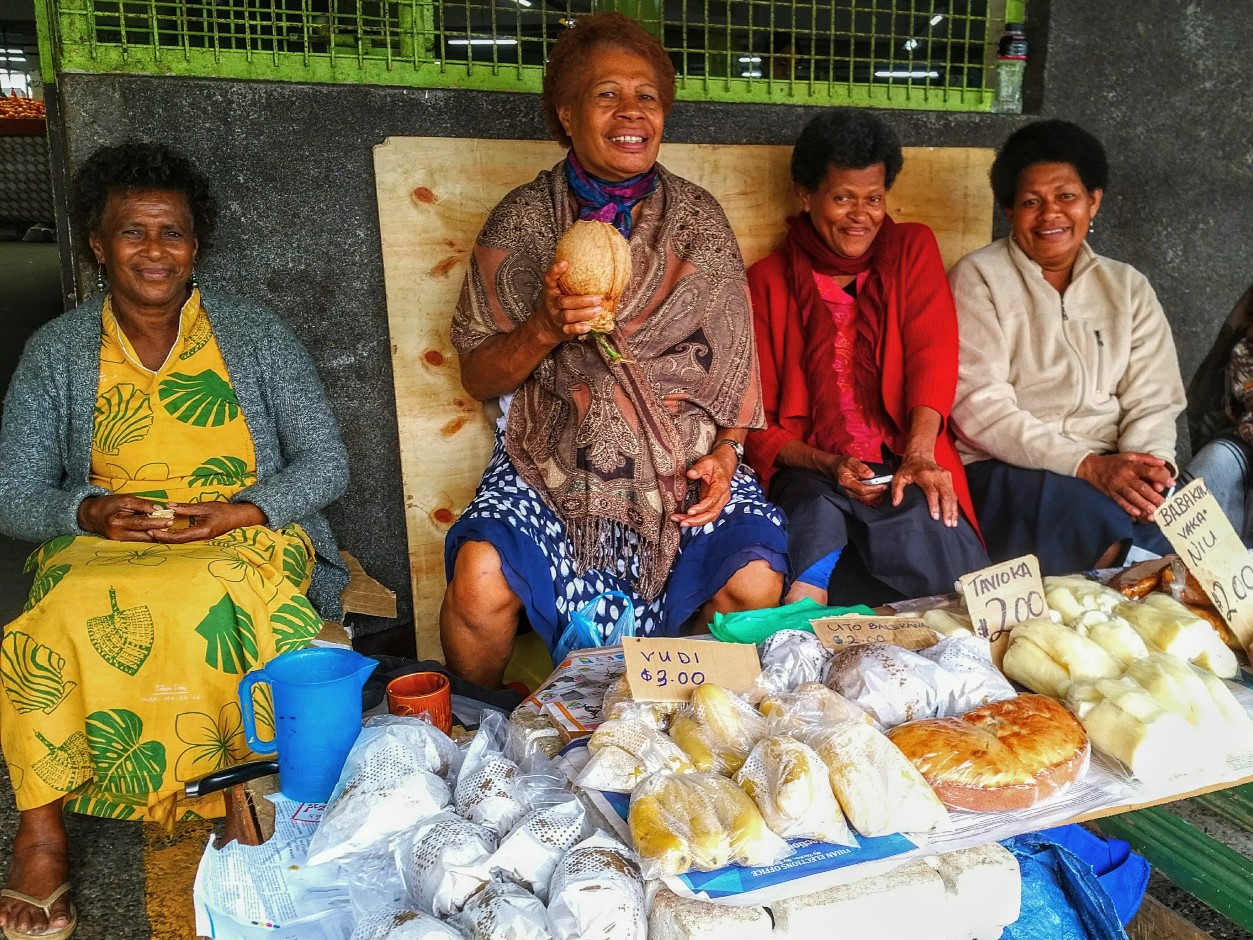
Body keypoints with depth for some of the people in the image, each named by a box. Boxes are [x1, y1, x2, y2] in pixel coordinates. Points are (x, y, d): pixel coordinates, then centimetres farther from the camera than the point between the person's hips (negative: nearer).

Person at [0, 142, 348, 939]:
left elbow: (327, 464, 0)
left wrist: (238, 513, -17)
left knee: (229, 601, -36)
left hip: (246, 538, -1)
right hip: (103, 549, 2)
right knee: (66, 616, -32)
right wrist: (90, 512, -17)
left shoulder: (257, 335, 3)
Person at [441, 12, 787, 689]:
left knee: (754, 581, -22)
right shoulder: (522, 220, 3)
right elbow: (478, 378, 3)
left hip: (683, 464, 2)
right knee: (480, 580, -26)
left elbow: (733, 362, 10)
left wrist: (725, 453, -5)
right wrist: (545, 329, -16)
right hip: (553, 466, -1)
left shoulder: (698, 221, 7)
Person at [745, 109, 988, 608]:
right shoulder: (768, 280, 10)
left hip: (905, 468, 1)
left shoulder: (913, 248, 14)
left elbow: (932, 353, -3)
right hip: (811, 474, -1)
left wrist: (920, 455, -21)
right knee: (819, 514, -35)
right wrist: (827, 465, -13)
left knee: (923, 527, -32)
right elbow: (757, 422, 6)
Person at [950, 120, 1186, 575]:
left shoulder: (1128, 287, 15)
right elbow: (980, 408, -11)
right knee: (1106, 520, -32)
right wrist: (1088, 466, -19)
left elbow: (1152, 401, 7)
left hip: (1113, 470, 5)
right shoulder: (978, 278, 0)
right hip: (1008, 472, -4)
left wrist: (1147, 462, -16)